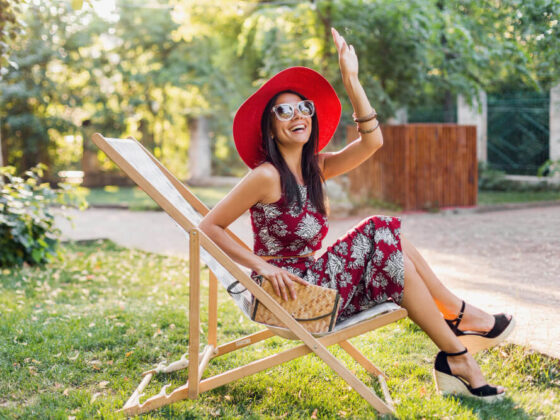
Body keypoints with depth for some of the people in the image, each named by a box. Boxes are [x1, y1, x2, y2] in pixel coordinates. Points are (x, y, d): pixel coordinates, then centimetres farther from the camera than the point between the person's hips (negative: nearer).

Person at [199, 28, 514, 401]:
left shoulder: (315, 167, 6)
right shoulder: (266, 176, -16)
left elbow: (372, 141, -5)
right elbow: (208, 227, -16)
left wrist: (351, 79, -8)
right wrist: (262, 266, -20)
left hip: (313, 279, 8)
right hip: (287, 289, -8)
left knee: (386, 236, -5)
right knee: (386, 240, -11)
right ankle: (462, 317, 4)